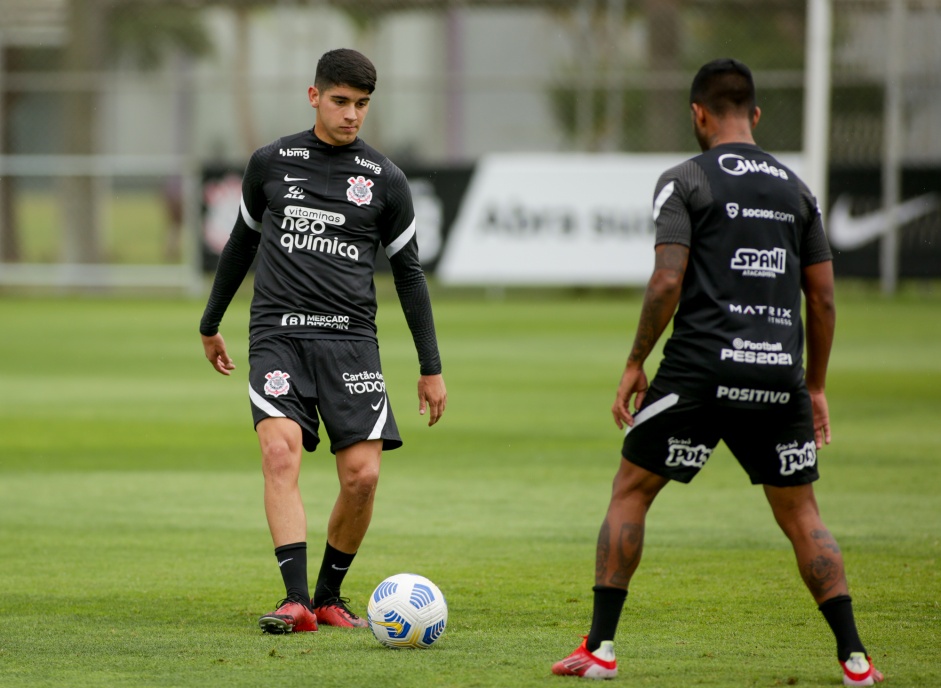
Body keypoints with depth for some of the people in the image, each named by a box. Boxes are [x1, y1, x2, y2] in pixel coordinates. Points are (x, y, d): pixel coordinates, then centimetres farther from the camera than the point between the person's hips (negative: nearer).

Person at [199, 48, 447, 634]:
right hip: (278, 336, 0)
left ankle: (330, 595, 12)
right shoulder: (271, 163, 8)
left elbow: (409, 272, 12)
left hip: (350, 338, 1)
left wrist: (432, 367, 11)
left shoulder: (385, 180, 6)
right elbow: (243, 241, 22)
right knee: (280, 453, -21)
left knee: (362, 474, -9)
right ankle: (297, 600, -25)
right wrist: (211, 324, 29)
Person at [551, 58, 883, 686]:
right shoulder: (796, 189, 14)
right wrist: (815, 388, 21)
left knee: (630, 492, 10)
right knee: (801, 514, 12)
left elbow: (668, 283, -10)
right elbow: (823, 298, 13)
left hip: (702, 370, -4)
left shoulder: (685, 181, 0)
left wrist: (636, 363, 1)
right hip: (780, 375, 4)